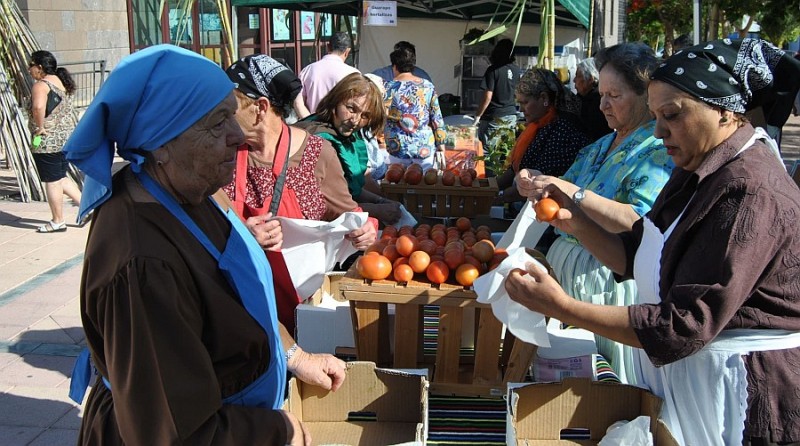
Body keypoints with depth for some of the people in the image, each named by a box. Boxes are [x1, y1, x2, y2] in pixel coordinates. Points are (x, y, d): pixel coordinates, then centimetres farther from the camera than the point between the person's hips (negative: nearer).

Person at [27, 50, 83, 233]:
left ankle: (58, 221, 12)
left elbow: (38, 107, -36)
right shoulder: (61, 82, 11)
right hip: (67, 137, 9)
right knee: (60, 178, 20)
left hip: (48, 140, -9)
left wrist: (40, 127, -23)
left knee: (52, 181, 2)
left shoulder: (41, 85, -16)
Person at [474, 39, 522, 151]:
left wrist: (478, 115, -8)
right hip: (511, 116, 6)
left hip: (494, 117, -6)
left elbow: (488, 97, -14)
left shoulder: (493, 70, -13)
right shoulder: (516, 70, 3)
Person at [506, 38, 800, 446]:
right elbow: (635, 257, 9)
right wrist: (577, 223, -8)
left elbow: (685, 326, -28)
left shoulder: (751, 194, -25)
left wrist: (564, 308, -30)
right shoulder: (698, 171, 7)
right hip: (676, 372, 9)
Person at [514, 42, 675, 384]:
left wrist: (574, 194, -31)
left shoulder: (658, 151, -12)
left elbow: (641, 223, -26)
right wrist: (537, 185, -1)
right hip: (565, 265, 8)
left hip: (609, 280, -8)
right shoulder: (602, 145, 14)